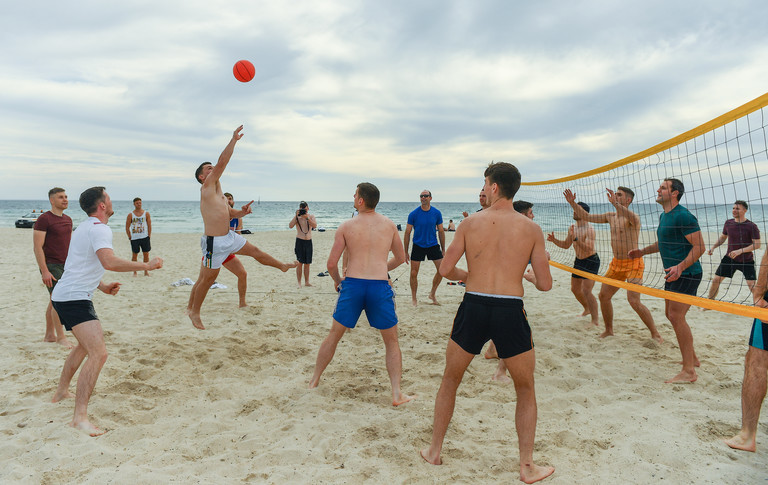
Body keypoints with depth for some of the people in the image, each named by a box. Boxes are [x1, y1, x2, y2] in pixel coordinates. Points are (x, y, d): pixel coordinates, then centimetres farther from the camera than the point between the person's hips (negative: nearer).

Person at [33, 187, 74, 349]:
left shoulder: (68, 220, 13)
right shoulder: (44, 219, -10)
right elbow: (37, 247, -14)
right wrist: (44, 271, -19)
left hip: (65, 265, 7)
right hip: (50, 265, -7)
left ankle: (49, 335, 20)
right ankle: (61, 336, -3)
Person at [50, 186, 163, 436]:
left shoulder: (85, 226, 18)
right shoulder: (99, 229, -15)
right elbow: (109, 262, -33)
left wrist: (102, 286, 23)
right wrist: (146, 265, -25)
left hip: (64, 295, 11)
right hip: (75, 299, -11)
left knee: (85, 345, 31)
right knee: (98, 353, -20)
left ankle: (61, 392, 44)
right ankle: (80, 417, -23)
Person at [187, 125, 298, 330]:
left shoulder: (219, 193, 15)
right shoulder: (207, 186, -10)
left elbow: (229, 212, 25)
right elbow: (222, 163, -19)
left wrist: (241, 212, 2)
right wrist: (234, 140, -17)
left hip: (229, 237, 8)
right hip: (214, 242, -8)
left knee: (255, 251, 21)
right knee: (207, 279, 2)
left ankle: (282, 266, 41)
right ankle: (193, 311, 18)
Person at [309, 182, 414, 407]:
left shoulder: (346, 226, 4)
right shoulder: (389, 224, 8)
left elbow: (332, 263, 2)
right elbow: (400, 258, 18)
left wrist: (337, 280, 21)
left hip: (352, 284, 0)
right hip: (380, 286, 0)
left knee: (334, 335, 19)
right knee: (391, 341, 14)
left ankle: (314, 381, 31)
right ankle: (397, 393, 7)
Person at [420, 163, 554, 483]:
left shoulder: (470, 223, 0)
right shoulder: (531, 229, -1)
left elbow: (446, 270, 2)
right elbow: (545, 285, -1)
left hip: (473, 307, 1)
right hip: (510, 312, 0)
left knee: (450, 381, 21)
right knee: (526, 390, 20)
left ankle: (434, 451, 32)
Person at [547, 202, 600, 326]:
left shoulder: (589, 229, -23)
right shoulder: (572, 228, 2)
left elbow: (589, 249, -34)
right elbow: (566, 245, 12)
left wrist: (575, 238, -41)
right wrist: (554, 240, -5)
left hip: (591, 261, -8)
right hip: (579, 260, 8)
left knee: (586, 291, -15)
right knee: (575, 289, 16)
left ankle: (595, 321, -7)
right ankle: (587, 309, 41)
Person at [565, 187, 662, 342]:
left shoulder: (634, 218, -15)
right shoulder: (610, 216, 8)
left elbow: (633, 219, -41)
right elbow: (587, 216, 11)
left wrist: (615, 203, -52)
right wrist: (573, 203, -1)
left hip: (633, 263, -8)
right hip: (616, 263, 8)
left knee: (634, 301, -16)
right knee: (603, 295, 9)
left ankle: (655, 334, -1)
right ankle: (609, 330, 25)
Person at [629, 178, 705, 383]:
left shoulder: (683, 216, -17)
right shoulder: (664, 216, 14)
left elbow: (700, 247, -21)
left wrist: (680, 266, -31)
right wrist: (643, 251, 16)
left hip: (687, 274, -10)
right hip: (674, 274, 10)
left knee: (676, 316, -14)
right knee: (670, 314, 16)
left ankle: (689, 372, -8)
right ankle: (692, 358, 31)